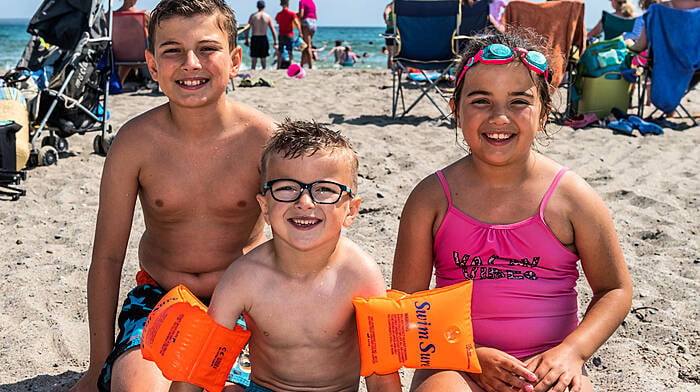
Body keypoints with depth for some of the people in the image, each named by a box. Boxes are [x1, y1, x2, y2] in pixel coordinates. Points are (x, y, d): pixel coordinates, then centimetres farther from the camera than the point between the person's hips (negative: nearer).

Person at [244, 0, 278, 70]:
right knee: (263, 58, 9)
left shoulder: (252, 16, 0)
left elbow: (247, 29, -1)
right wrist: (275, 42, 2)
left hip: (254, 38, 0)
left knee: (253, 58, 5)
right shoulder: (268, 17, -1)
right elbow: (273, 31, -3)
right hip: (264, 38, 0)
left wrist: (246, 40, 6)